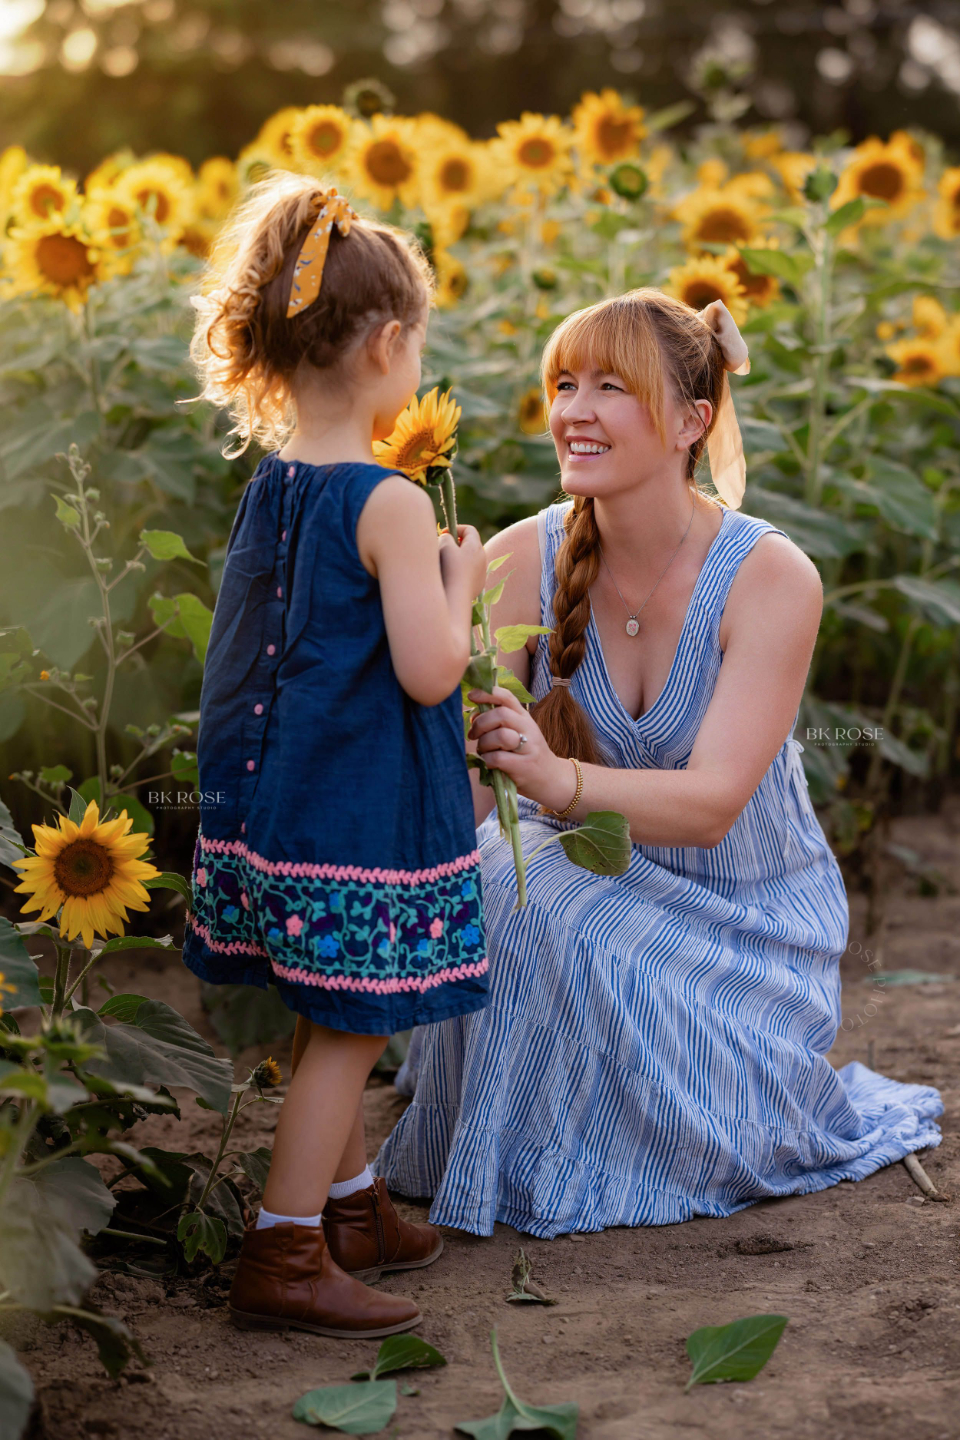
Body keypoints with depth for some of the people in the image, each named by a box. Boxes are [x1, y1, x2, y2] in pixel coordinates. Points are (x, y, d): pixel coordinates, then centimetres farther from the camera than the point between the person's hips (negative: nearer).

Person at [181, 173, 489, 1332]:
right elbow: (429, 671, -21)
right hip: (362, 811, -8)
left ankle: (355, 1212, 35)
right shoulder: (390, 504, -19)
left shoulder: (266, 488, 5)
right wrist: (459, 579, -4)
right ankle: (282, 1257, 9)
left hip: (270, 795, 8)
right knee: (348, 1032, 3)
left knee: (332, 1023, 21)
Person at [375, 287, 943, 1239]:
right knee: (502, 900, -31)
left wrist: (559, 778, -50)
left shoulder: (770, 578, -22)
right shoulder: (523, 560, -15)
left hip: (738, 908, -2)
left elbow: (713, 801, -31)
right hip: (586, 885, 2)